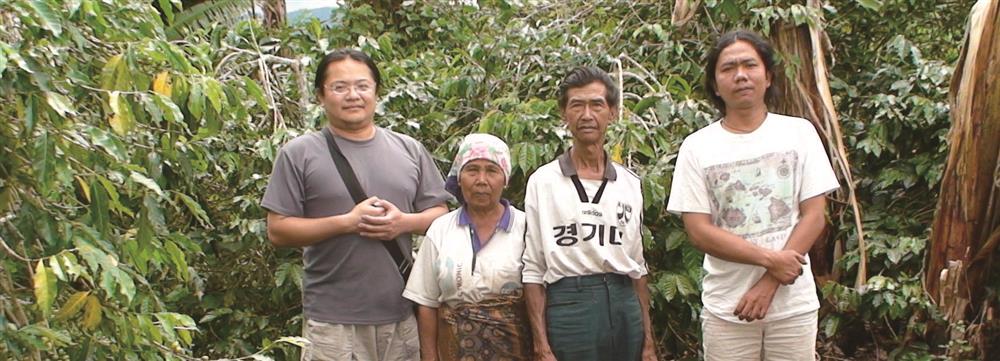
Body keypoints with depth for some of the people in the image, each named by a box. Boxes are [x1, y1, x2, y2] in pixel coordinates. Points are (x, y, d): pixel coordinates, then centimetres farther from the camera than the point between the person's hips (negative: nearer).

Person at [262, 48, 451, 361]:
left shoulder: (409, 150, 9)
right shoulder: (300, 154, -2)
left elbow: (440, 214, 10)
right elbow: (278, 231, -6)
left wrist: (404, 222, -11)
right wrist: (347, 222, -16)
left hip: (403, 314, 4)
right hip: (332, 320, -3)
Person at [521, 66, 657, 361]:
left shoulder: (630, 183, 9)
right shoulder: (543, 181, -2)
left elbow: (637, 267, 13)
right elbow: (533, 271, -3)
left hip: (626, 310, 3)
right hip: (568, 307, -3)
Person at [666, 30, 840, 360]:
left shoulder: (799, 132, 1)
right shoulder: (696, 147, -1)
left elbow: (814, 217, -2)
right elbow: (698, 231, -6)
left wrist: (769, 283, -11)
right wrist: (770, 259, -15)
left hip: (794, 303, 1)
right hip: (726, 308, 0)